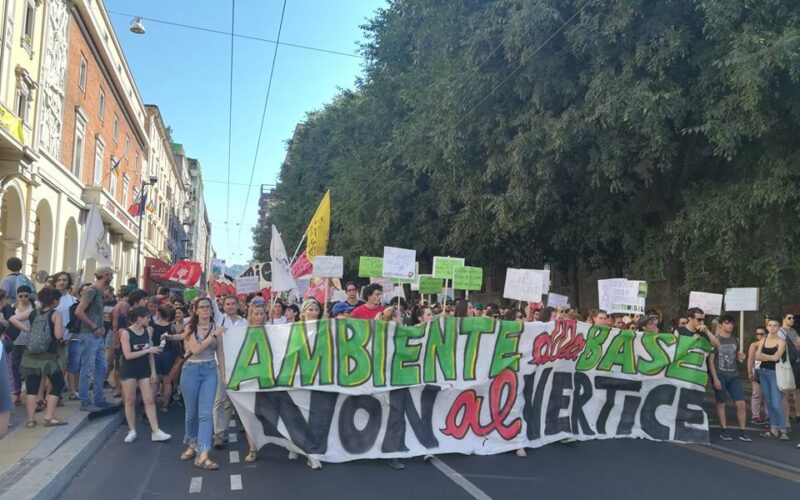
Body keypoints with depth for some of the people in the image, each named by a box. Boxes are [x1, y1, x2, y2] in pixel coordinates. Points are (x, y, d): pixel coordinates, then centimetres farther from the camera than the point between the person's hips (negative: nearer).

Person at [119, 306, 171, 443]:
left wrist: (153, 371, 4)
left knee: (149, 400, 1)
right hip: (129, 371, -4)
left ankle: (155, 431, 1)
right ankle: (132, 431, 18)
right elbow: (128, 355, -17)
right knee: (130, 400, 5)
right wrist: (147, 350, -21)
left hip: (144, 370, 4)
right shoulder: (126, 333, -12)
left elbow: (150, 353, 7)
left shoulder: (148, 331, 1)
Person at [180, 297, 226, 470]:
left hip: (210, 371, 1)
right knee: (192, 412, 12)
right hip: (191, 370, -1)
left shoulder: (216, 328, 6)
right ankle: (192, 445, 34)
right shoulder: (190, 327, -1)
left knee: (206, 413, -9)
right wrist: (213, 336, -17)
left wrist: (224, 374, 6)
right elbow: (195, 349, -14)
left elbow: (220, 353, 9)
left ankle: (202, 455, -13)